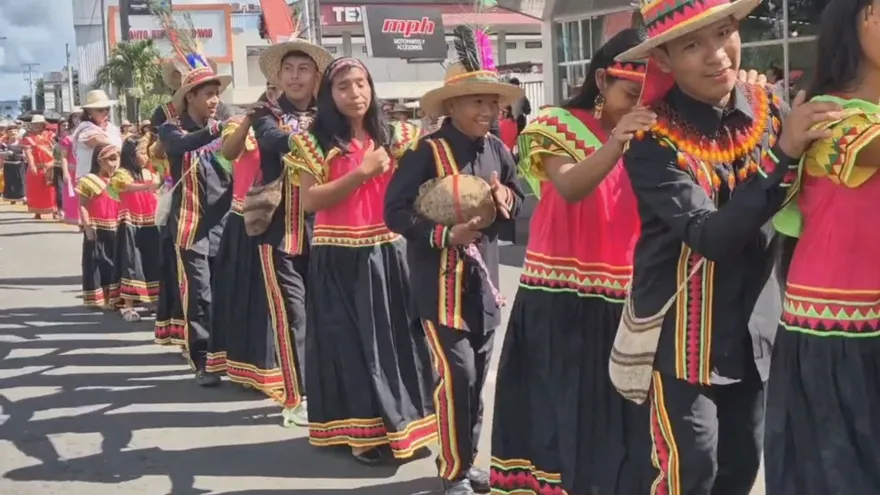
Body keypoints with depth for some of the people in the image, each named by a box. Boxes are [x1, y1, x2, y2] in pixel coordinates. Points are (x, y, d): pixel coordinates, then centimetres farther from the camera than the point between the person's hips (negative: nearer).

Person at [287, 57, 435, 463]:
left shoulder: (388, 137, 10)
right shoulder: (315, 141, -3)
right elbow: (309, 201, -12)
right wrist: (361, 172, -16)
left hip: (386, 251, 4)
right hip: (340, 256, -4)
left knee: (395, 336, 7)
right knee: (351, 342, 0)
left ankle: (399, 425, 19)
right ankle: (361, 431, 9)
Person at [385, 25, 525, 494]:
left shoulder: (498, 150, 5)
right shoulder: (427, 152, -13)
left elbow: (519, 201, 18)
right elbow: (395, 211, -15)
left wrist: (506, 199, -6)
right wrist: (445, 235, -25)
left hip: (484, 276, 6)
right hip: (441, 281, -6)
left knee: (478, 375, 12)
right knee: (456, 374, -8)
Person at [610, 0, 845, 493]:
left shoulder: (770, 108, -2)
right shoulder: (654, 140, -16)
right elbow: (710, 236, -26)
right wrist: (784, 155, -33)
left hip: (757, 327, 5)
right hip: (681, 334, -4)